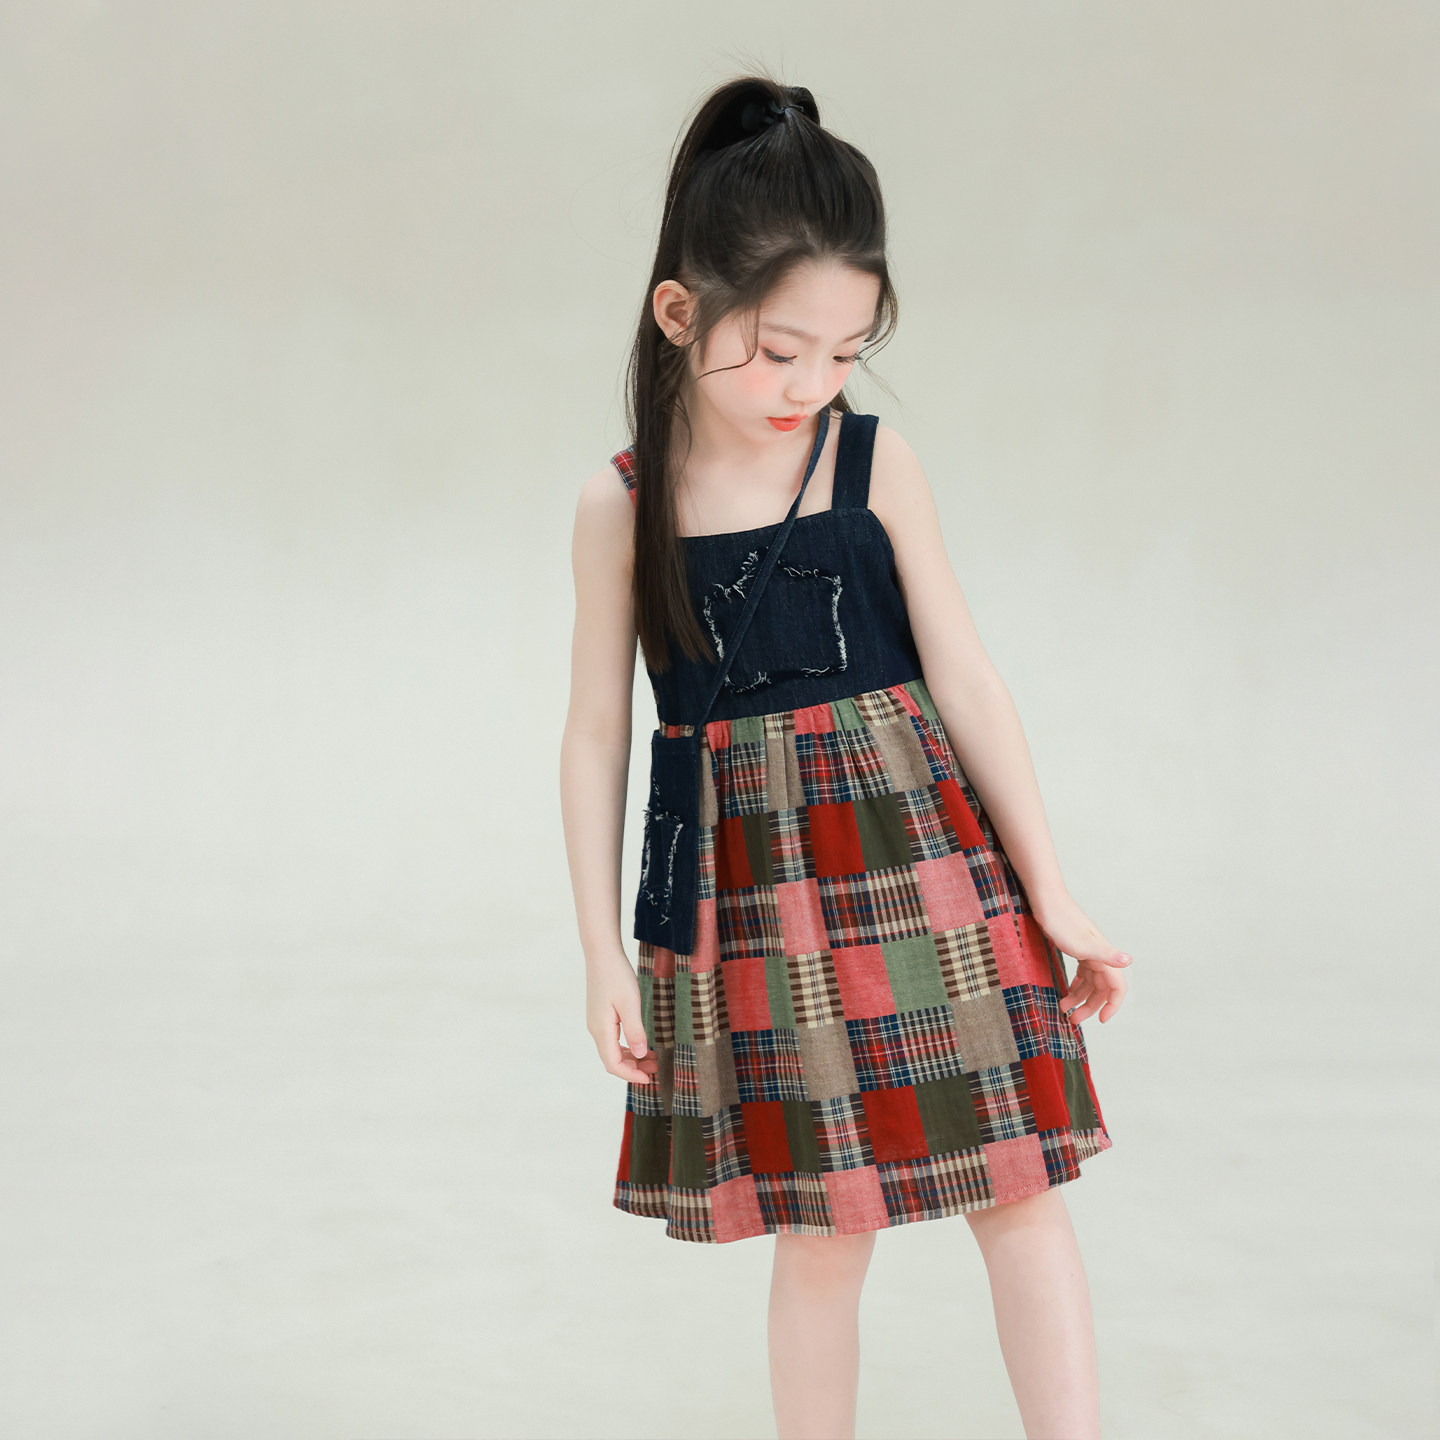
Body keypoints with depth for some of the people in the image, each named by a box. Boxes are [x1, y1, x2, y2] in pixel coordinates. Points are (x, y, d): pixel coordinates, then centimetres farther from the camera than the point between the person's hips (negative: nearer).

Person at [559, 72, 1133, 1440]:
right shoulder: (622, 504, -4)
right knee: (821, 1228, 7)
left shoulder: (876, 463, -4)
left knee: (1019, 1189, 2)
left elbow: (965, 680, 0)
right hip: (746, 892, 0)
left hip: (918, 864, 1)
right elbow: (596, 735, 2)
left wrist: (1052, 899, 1)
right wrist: (603, 954, 1)